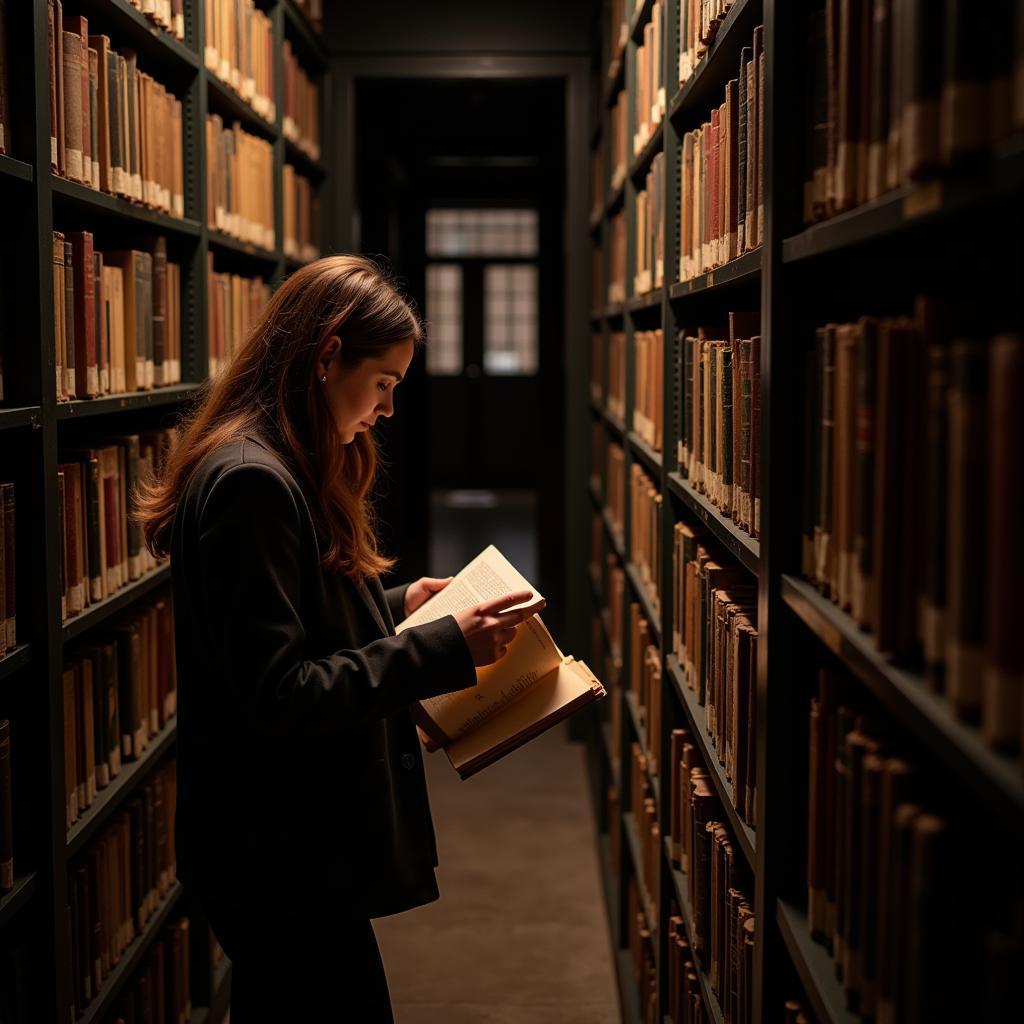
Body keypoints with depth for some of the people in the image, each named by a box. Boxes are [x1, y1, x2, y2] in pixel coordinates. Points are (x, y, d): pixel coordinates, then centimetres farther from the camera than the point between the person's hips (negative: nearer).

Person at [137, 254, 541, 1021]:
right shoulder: (251, 483, -22)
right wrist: (444, 649, -24)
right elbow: (277, 695, -25)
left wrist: (395, 605, 9)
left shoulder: (285, 470, 10)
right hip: (284, 862, -10)